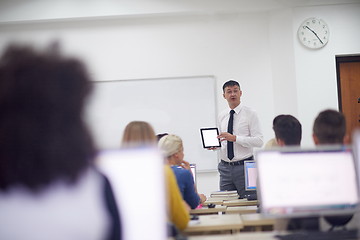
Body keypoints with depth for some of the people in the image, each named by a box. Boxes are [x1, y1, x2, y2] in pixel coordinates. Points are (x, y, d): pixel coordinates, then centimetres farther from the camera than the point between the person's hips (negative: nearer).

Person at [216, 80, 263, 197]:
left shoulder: (250, 113, -3)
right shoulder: (221, 116, 11)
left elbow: (259, 141, -11)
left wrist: (235, 138, -20)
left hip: (244, 166, -4)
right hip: (225, 167, 4)